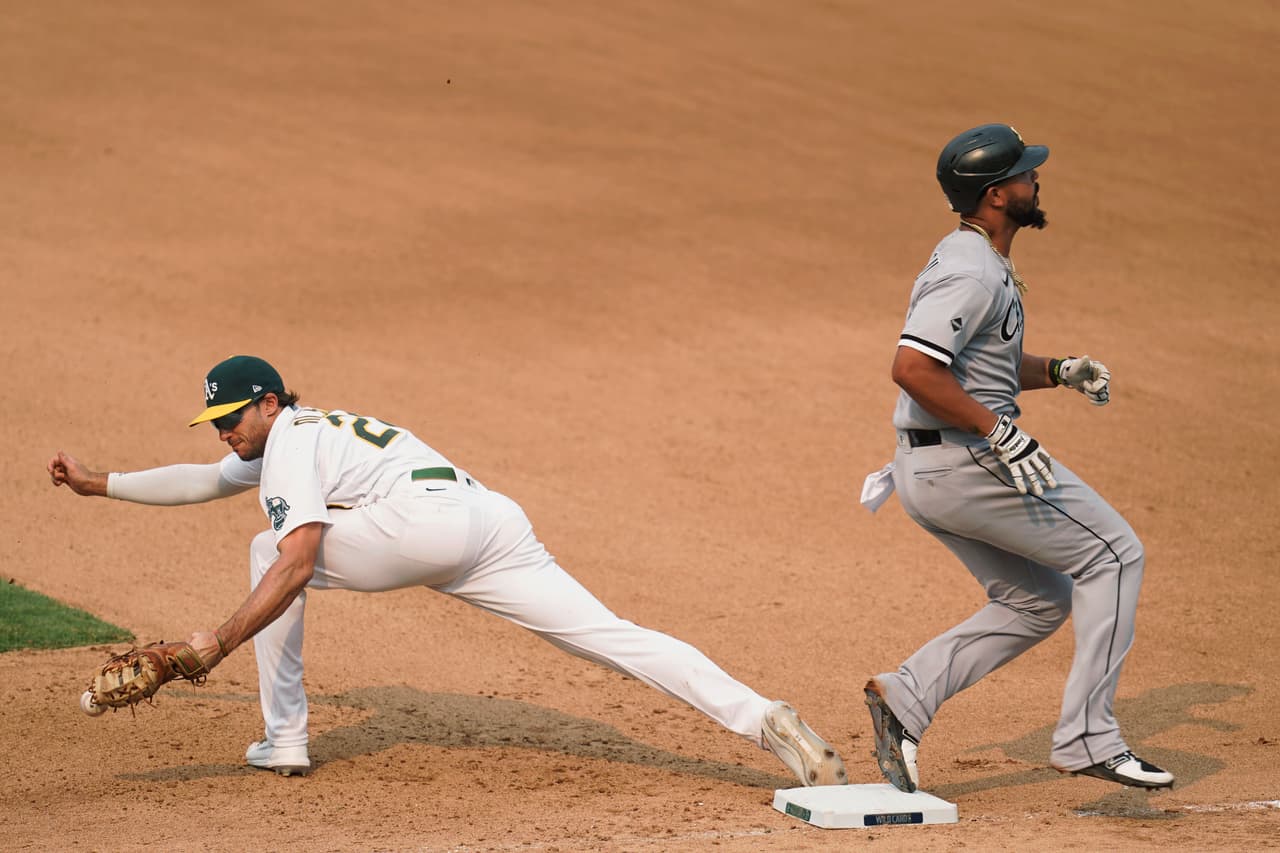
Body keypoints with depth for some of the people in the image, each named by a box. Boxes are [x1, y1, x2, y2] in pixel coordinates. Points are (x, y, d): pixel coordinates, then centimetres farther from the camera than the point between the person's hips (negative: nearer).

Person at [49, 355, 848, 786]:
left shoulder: (291, 441, 5)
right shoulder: (288, 436, 33)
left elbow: (297, 564, -9)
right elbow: (210, 480, 47)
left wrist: (218, 643, -10)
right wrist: (99, 483, 46)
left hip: (426, 514, -9)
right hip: (494, 522, 9)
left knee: (271, 553, 10)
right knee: (615, 636, -6)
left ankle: (285, 738, 7)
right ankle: (762, 717, -23)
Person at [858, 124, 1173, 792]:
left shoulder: (982, 263, 16)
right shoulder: (971, 273, -18)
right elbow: (913, 367, -28)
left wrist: (1060, 372, 11)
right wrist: (1000, 433, -27)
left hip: (930, 472, 10)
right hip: (965, 462, -10)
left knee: (1038, 600, 17)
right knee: (1113, 555, -3)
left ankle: (904, 698, 7)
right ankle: (1087, 737, -6)